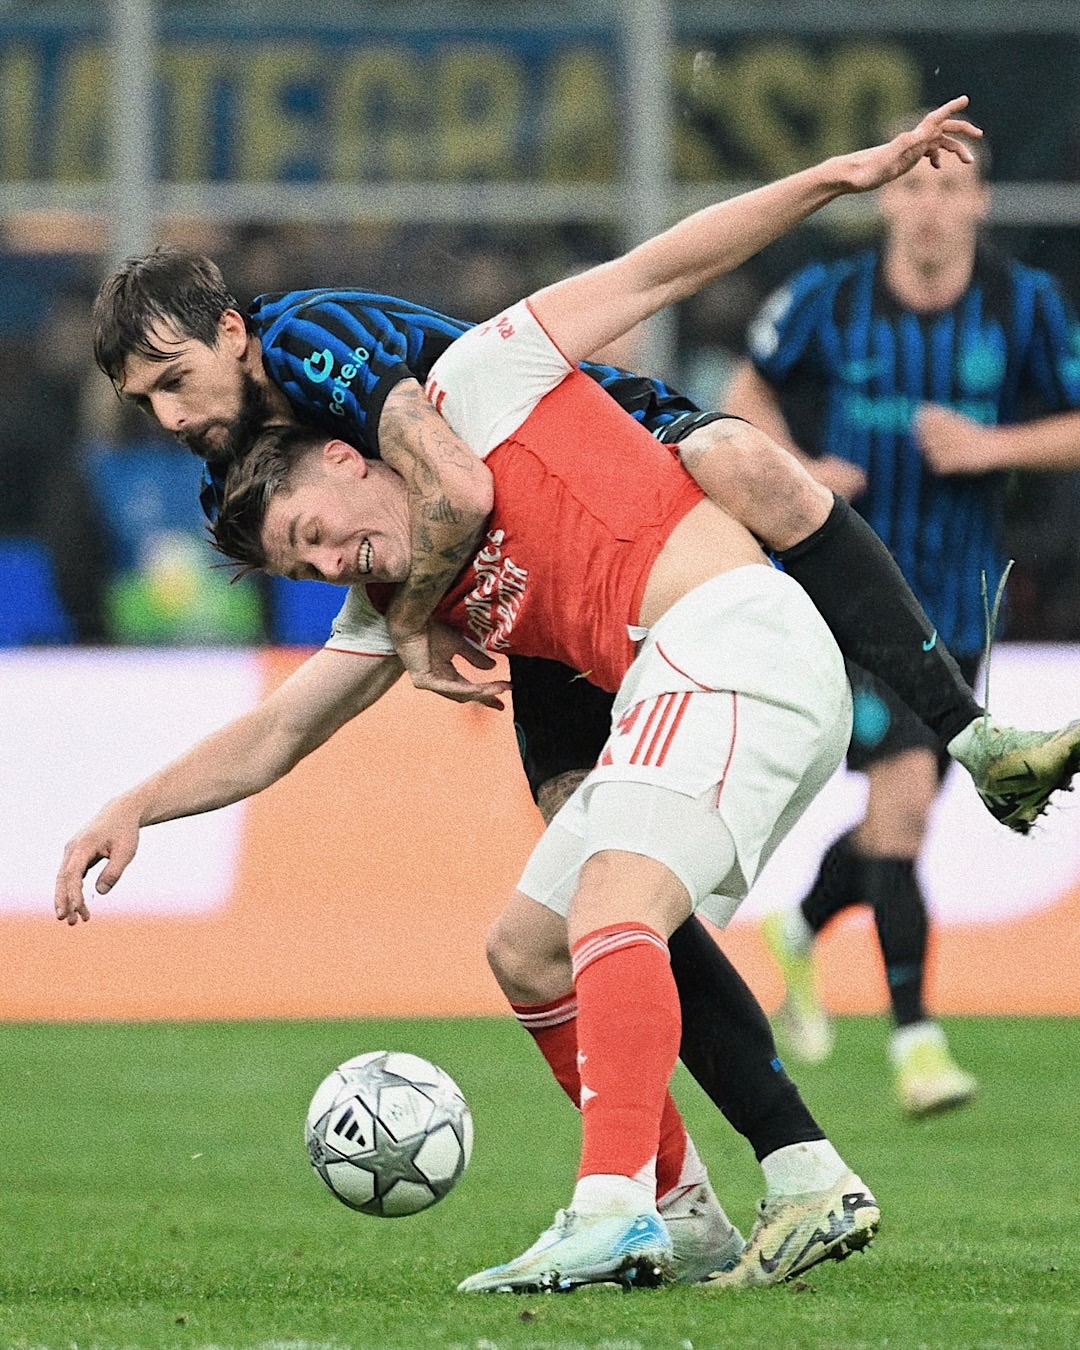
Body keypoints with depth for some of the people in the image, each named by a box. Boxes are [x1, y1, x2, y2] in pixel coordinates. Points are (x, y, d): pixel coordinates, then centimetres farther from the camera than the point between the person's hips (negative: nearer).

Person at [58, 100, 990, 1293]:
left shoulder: (475, 384, 2)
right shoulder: (397, 604, 20)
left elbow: (655, 269, 3)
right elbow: (274, 737, 23)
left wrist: (832, 176, -1)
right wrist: (134, 808, 10)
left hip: (733, 635, -9)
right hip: (673, 685, 9)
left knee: (609, 915, -23)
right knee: (532, 950, 11)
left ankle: (616, 1211, -38)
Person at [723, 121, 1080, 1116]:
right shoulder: (826, 301, -6)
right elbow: (750, 393, 10)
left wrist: (992, 444, -16)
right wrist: (795, 472, -9)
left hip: (954, 600, 3)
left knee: (898, 828, 13)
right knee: (905, 790, -20)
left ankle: (802, 931, 46)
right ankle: (916, 1039, -15)